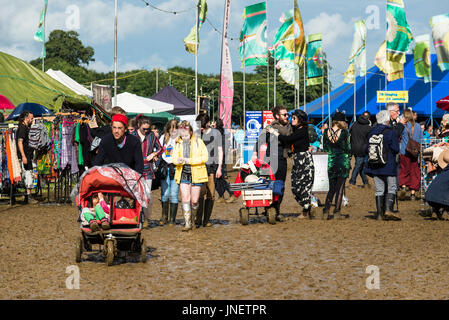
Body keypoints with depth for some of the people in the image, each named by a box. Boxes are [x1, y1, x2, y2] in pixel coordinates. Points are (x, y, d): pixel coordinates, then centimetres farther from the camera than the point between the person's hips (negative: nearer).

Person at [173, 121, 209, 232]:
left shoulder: (198, 141, -5)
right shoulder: (178, 143, 6)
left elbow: (205, 157, -8)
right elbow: (174, 157, 7)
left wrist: (189, 160, -17)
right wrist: (178, 160, -18)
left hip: (197, 174, -2)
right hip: (183, 174, 2)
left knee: (194, 201, 3)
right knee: (185, 199, -9)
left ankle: (193, 220, 27)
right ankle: (187, 223, -6)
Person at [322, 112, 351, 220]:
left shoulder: (326, 132, 0)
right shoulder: (344, 132, -12)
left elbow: (325, 148, 8)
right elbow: (347, 149, -9)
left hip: (331, 161, 4)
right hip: (343, 161, -4)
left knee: (332, 188, 11)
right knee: (340, 187, 3)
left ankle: (326, 210, 1)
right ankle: (337, 211, 1)